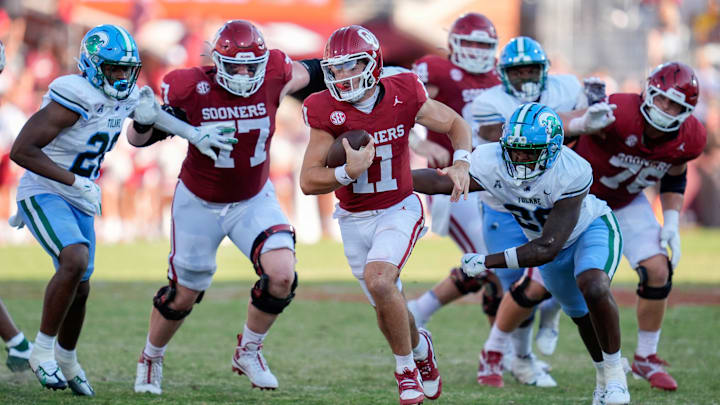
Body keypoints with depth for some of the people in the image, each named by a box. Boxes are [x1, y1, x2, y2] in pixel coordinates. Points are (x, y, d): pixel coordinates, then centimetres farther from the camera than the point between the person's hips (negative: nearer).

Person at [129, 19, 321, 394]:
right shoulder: (190, 89, -23)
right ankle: (150, 360, 40)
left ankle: (248, 352, 6)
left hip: (253, 200, 2)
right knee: (184, 294, 12)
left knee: (282, 275, -20)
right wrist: (144, 121, -34)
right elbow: (138, 140, -14)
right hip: (200, 204, -2)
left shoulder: (273, 74, -18)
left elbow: (305, 72, 8)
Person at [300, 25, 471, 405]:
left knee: (378, 279, -27)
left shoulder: (402, 95, -14)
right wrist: (349, 172, -32)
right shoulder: (326, 111, -15)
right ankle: (420, 348, 45)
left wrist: (460, 164, -16)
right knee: (388, 306, 11)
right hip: (354, 218, 2)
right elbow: (308, 181, -14)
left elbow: (455, 124, 2)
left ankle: (406, 368, -6)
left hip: (398, 210, -2)